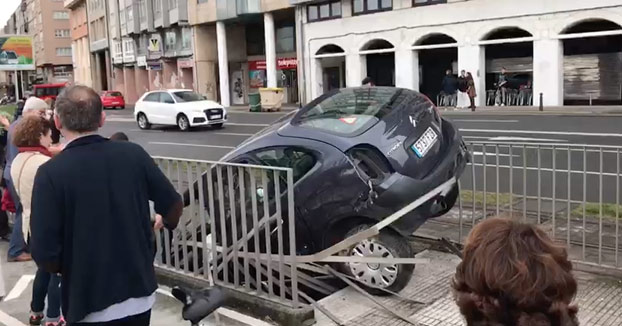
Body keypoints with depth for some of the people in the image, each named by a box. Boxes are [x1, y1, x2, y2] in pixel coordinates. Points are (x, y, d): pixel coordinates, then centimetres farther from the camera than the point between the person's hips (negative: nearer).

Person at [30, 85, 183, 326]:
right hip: (140, 293, 3)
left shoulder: (51, 173, -16)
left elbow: (44, 252, -18)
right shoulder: (133, 154, -7)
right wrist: (167, 223, 22)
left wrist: (70, 269, 3)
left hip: (90, 304, -3)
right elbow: (173, 206, -1)